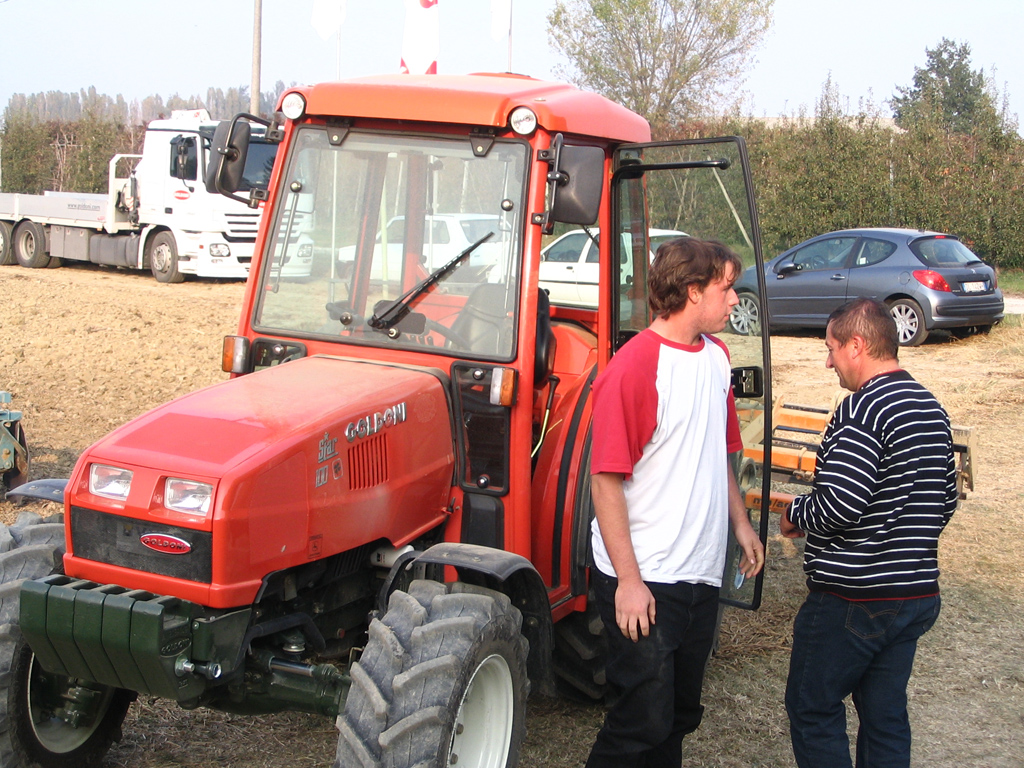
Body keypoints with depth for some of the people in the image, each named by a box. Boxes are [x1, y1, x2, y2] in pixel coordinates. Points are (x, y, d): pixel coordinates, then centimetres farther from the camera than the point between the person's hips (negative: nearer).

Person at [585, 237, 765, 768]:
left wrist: (740, 522, 15)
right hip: (643, 581, -8)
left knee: (680, 715, 16)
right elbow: (606, 481, -18)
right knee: (645, 720, -3)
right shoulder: (633, 368, -16)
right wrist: (628, 580, -20)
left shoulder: (716, 356, 9)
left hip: (701, 574, 8)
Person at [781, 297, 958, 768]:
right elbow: (946, 499, 17)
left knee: (812, 709, 5)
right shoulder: (932, 408, 10)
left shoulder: (863, 408, -18)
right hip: (918, 592, 9)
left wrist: (795, 516, -6)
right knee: (886, 715, 16)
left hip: (853, 600, -9)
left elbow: (838, 503, -25)